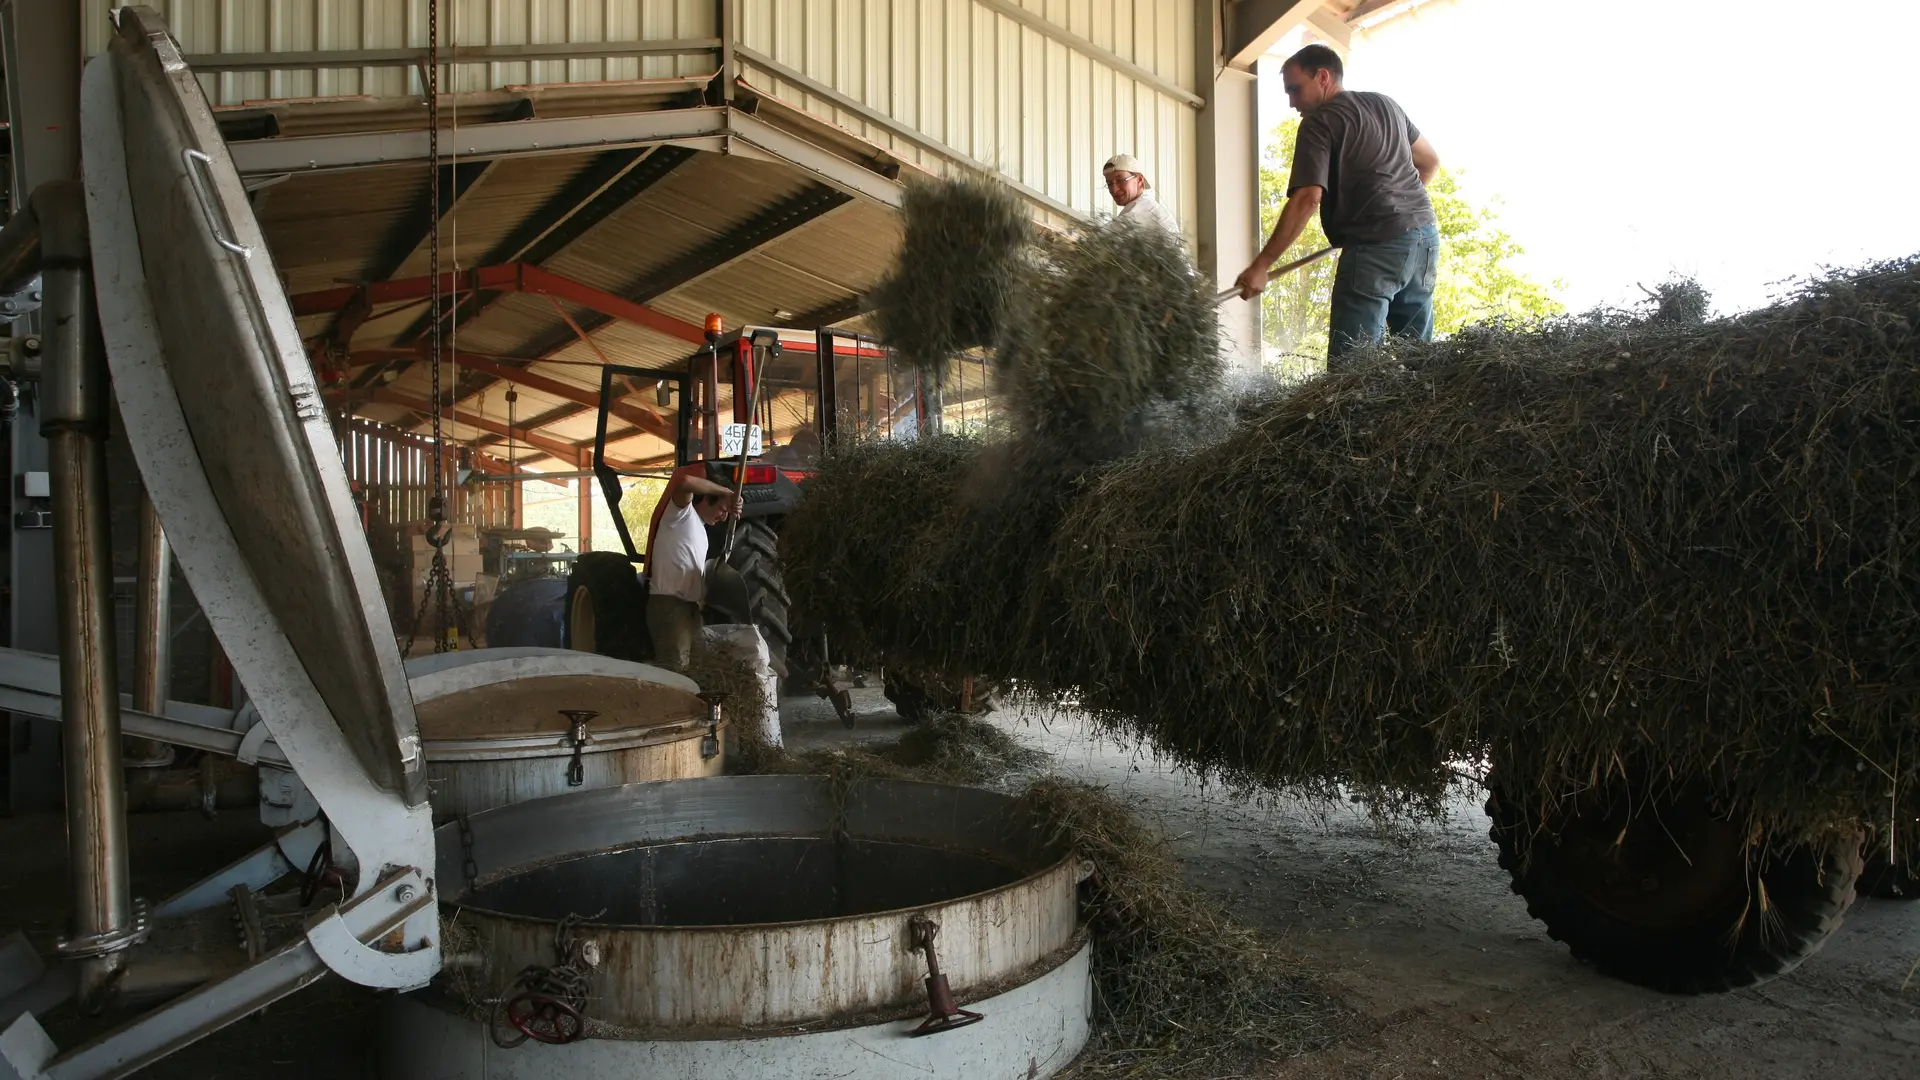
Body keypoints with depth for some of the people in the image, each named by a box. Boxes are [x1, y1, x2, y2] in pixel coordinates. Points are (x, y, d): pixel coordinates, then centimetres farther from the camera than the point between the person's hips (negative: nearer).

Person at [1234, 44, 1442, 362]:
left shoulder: (1320, 123, -4)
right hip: (1425, 234, 8)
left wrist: (1261, 266, -18)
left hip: (1376, 244, -8)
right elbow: (1430, 162, 28)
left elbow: (1307, 199, -17)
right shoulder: (1385, 104, 19)